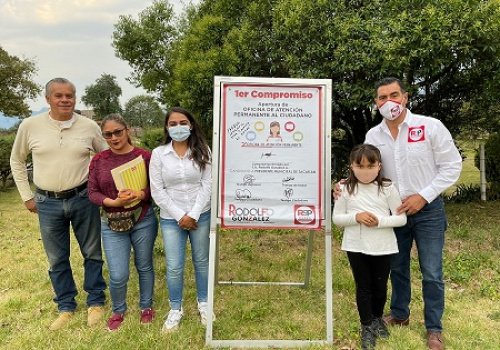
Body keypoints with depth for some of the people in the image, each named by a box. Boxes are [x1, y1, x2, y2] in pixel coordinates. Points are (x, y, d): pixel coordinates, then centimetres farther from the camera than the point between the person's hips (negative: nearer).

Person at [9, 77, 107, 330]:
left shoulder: (89, 126, -5)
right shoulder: (30, 125, -4)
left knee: (92, 253, 11)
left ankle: (95, 302, 29)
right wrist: (27, 196, 7)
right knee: (57, 259, 12)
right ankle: (66, 307, 31)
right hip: (48, 203, 1)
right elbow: (17, 160, 10)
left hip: (83, 199, 0)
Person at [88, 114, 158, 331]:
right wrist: (114, 202, -20)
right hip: (112, 224, 1)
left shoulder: (144, 156, -6)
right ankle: (118, 310, 32)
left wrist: (141, 195, -25)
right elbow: (92, 193, -3)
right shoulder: (98, 160, 0)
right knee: (118, 276, 1)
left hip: (143, 220, -1)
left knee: (144, 266, 15)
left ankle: (146, 306, 39)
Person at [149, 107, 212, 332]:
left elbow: (207, 184, -6)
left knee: (201, 261, 14)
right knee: (174, 267, 4)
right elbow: (157, 190, -5)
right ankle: (175, 309, 27)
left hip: (201, 216, 1)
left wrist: (193, 215, -13)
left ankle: (203, 303, 35)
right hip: (171, 218, 0)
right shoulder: (158, 153, -3)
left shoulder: (202, 151, -2)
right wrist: (179, 216, -10)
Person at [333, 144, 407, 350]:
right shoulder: (346, 189, -4)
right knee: (363, 287, 10)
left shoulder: (387, 188, -6)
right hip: (356, 247, 0)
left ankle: (377, 319, 43)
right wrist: (356, 217, -19)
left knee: (380, 286, 17)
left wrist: (380, 221, -20)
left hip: (383, 247, 1)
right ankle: (367, 326, 27)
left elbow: (401, 218, -4)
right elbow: (337, 218, -2)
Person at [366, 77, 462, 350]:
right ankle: (399, 315, 37)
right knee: (397, 268, 16)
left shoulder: (430, 126, -11)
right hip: (393, 211, 3)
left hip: (428, 210, -3)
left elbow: (452, 166, -8)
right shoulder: (373, 136, -1)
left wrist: (423, 196, -15)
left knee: (431, 273, 3)